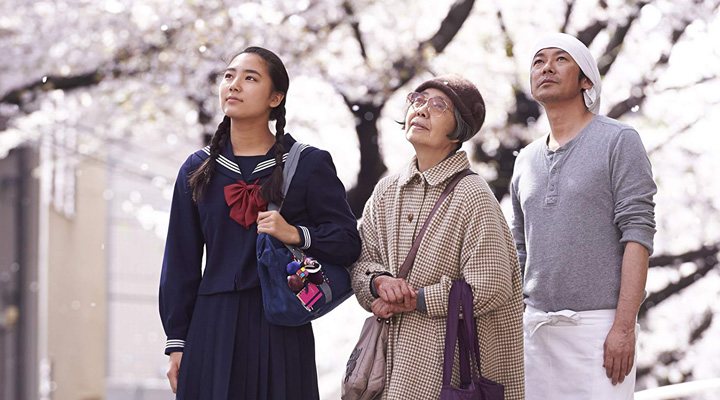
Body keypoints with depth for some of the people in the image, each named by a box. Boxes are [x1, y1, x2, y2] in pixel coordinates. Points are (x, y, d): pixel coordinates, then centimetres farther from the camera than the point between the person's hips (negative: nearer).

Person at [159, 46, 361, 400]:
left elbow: (348, 242, -1)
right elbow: (181, 263, 10)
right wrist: (177, 343, 5)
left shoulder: (308, 164, 3)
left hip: (281, 331, -2)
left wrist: (296, 234, -19)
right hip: (213, 327, 2)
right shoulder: (198, 169, 10)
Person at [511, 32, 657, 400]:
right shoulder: (526, 161, 17)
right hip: (536, 324, 5)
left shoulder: (619, 142, 0)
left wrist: (624, 326, -16)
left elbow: (637, 235, -8)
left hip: (598, 324, -5)